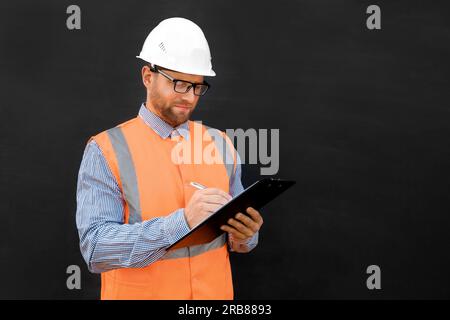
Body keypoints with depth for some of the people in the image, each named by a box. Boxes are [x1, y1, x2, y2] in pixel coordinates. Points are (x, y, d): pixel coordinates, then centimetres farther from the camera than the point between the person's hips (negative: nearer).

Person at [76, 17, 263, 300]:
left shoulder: (221, 144, 2)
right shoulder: (106, 151, -11)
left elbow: (238, 233, 9)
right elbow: (95, 247, -21)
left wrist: (242, 236, -15)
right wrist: (182, 221, -31)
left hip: (215, 292, 4)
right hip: (140, 292, -4)